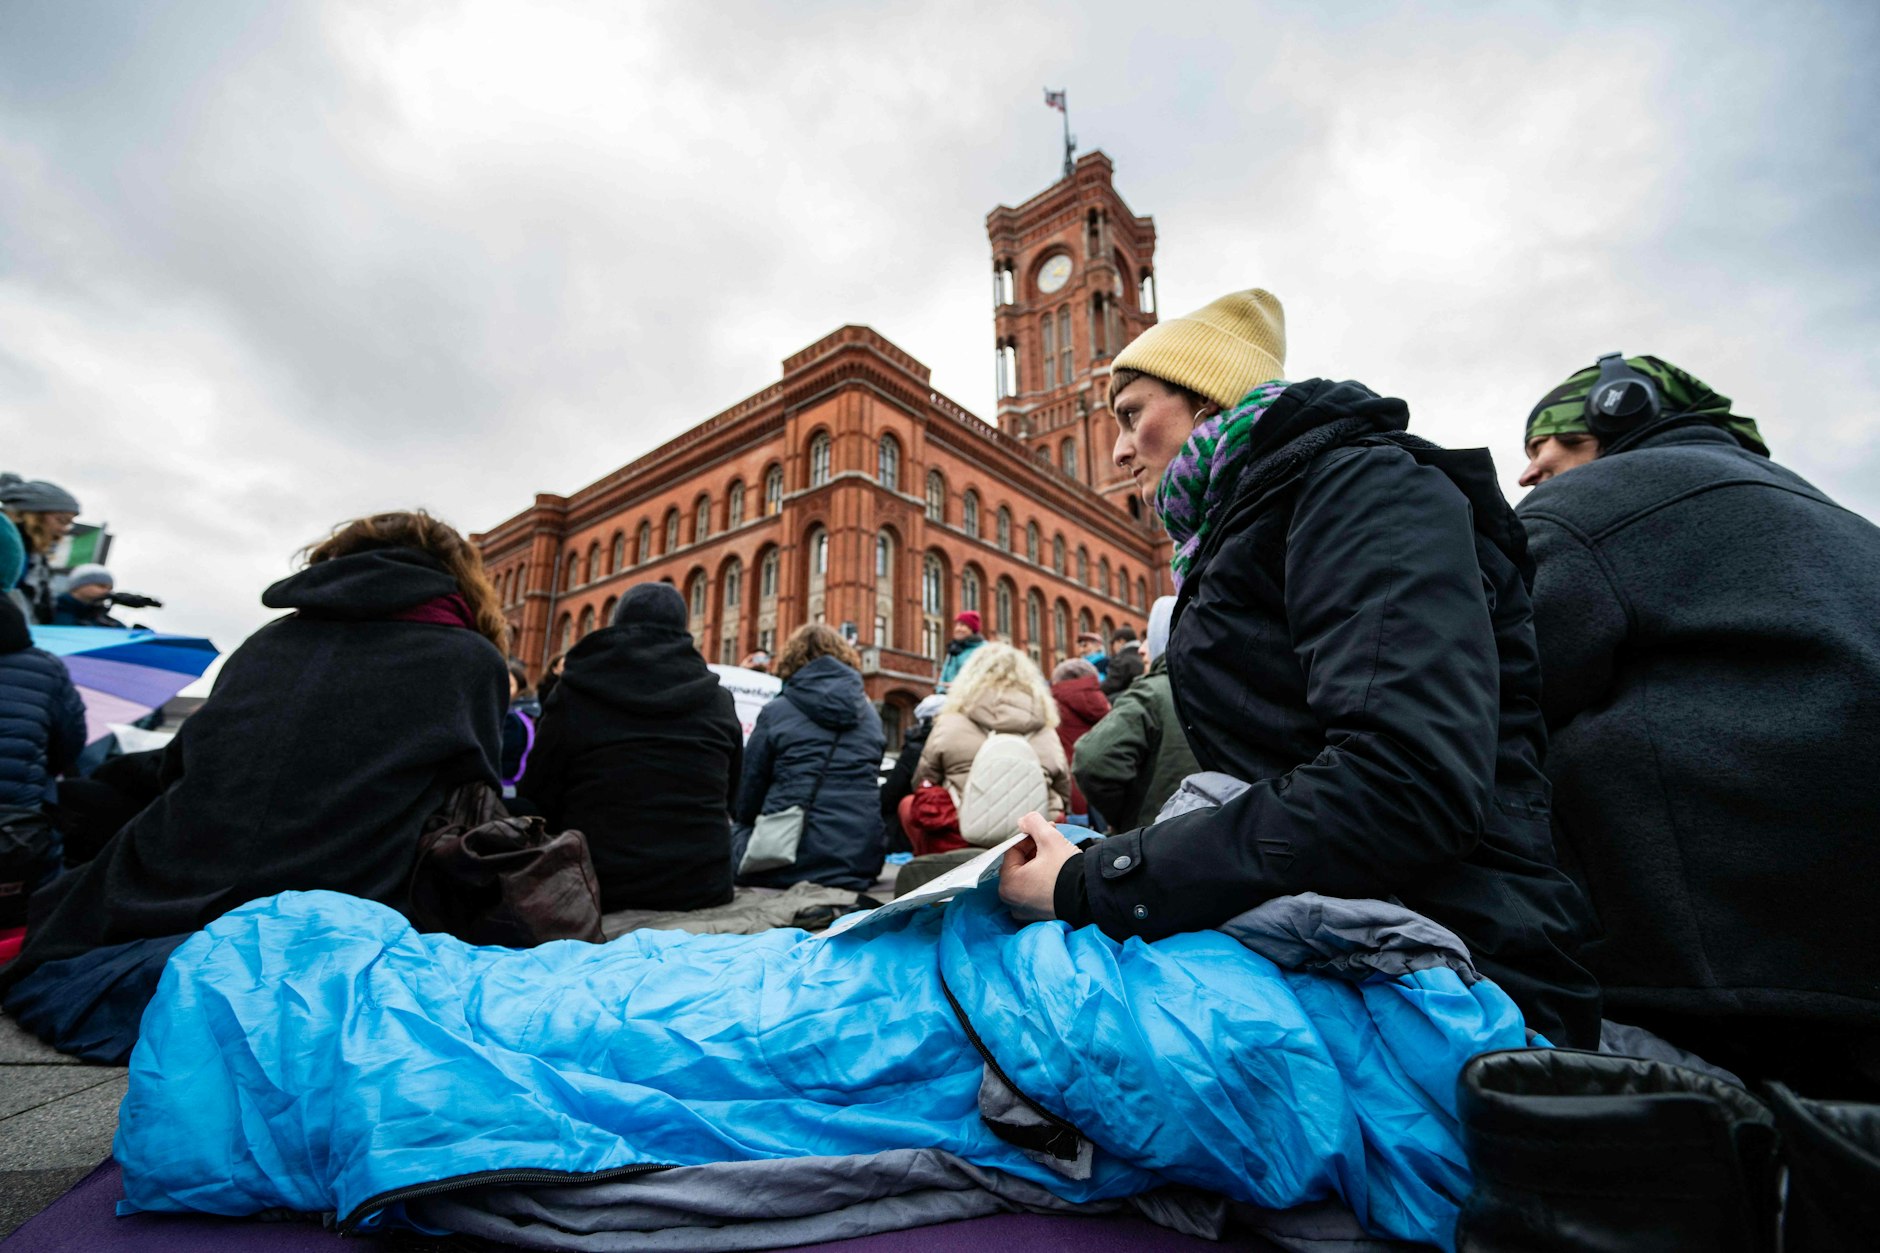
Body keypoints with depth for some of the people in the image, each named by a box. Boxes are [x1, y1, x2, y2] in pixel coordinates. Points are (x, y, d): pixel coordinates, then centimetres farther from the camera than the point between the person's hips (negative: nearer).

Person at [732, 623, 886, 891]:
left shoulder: (775, 712, 1)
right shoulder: (870, 713, 11)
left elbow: (750, 787, 7)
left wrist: (748, 821, 28)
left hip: (793, 860, -4)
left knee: (730, 839, 24)